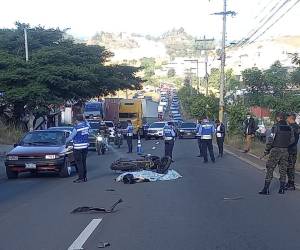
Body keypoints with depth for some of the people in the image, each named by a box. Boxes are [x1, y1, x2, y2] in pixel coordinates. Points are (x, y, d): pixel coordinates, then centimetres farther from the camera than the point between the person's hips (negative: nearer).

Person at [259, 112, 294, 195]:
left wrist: (267, 150, -5)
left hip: (275, 150, -5)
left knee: (270, 169, -1)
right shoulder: (289, 128, 6)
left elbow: (270, 139, -15)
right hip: (285, 151, 5)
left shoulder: (276, 127, -11)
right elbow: (292, 140, 11)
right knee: (283, 169, 12)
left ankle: (266, 189, -3)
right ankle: (282, 189, 15)